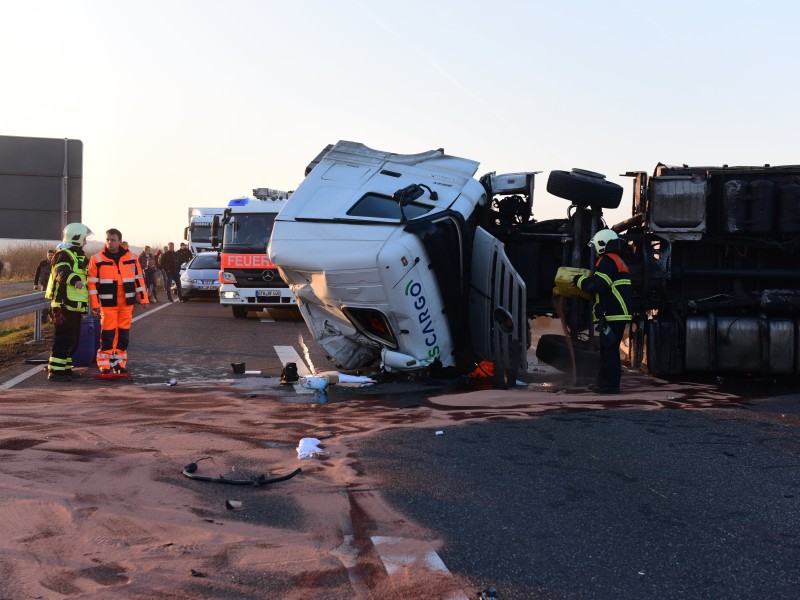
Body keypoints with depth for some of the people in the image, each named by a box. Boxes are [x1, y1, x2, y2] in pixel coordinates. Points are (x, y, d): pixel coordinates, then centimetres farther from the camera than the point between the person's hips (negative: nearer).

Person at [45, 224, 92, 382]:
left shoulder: (77, 255, 21)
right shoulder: (63, 254, -12)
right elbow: (62, 271, -33)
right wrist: (74, 280, -53)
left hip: (74, 306, 10)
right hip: (64, 305, -10)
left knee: (73, 339, 14)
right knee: (64, 338, -11)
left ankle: (65, 368, 22)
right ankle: (55, 370, -9)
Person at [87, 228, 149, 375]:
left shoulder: (131, 258, 7)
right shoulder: (97, 259, -1)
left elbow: (138, 278, 12)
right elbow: (92, 283, -1)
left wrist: (143, 298, 7)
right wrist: (95, 303, -7)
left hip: (127, 303, 3)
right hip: (107, 303, -3)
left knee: (124, 334, 8)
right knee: (107, 334, -4)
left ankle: (119, 363, 18)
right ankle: (104, 365, 3)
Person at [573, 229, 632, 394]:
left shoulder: (607, 261, -12)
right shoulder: (618, 261, 21)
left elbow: (596, 285, -21)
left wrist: (580, 280, -5)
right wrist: (585, 280, 17)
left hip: (611, 315, -10)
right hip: (619, 313, 10)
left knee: (609, 350, -7)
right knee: (608, 349, 15)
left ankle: (610, 384, -6)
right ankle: (604, 382, 22)